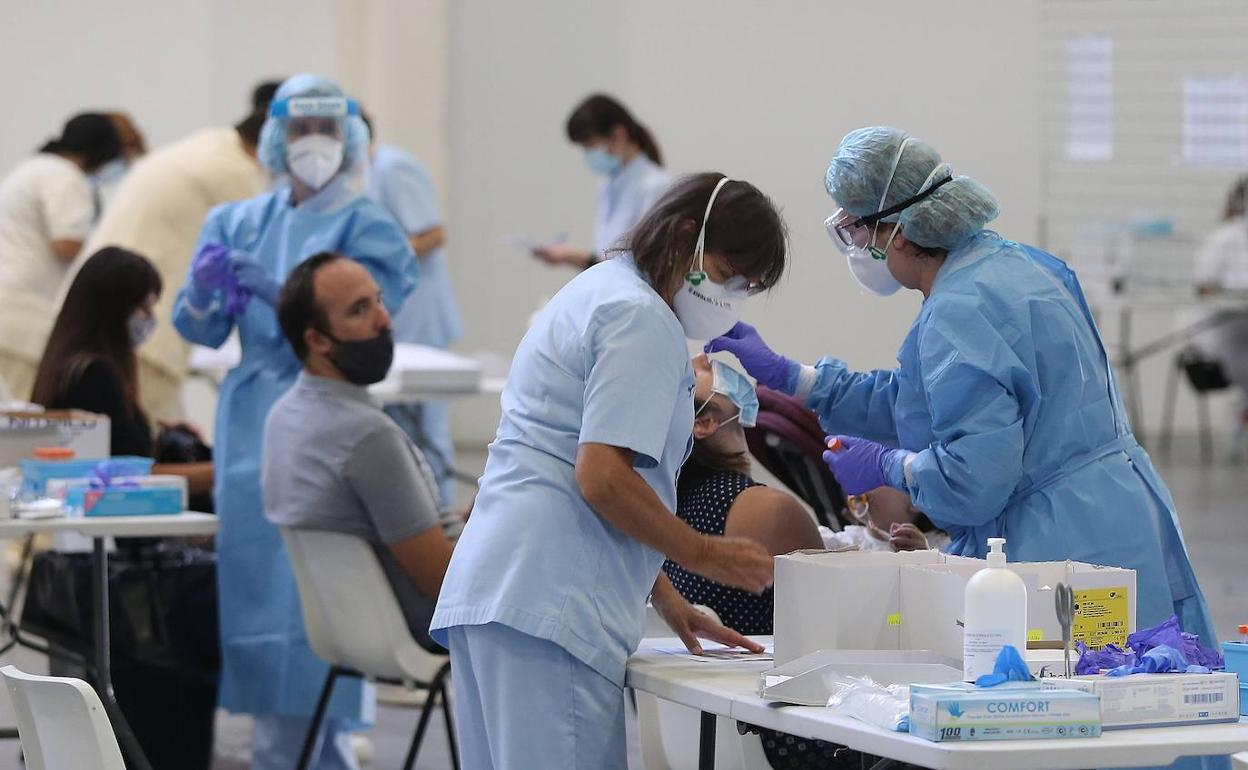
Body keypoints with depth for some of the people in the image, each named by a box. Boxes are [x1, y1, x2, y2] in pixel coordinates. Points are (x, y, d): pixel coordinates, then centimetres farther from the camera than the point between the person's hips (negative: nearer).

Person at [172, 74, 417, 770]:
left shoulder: (368, 228, -1)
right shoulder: (238, 222, 13)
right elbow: (200, 331, 8)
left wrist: (267, 288, -27)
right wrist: (206, 291, -15)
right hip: (253, 426, 5)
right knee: (255, 585, 2)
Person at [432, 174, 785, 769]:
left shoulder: (600, 291, 25)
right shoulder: (641, 318, -7)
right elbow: (603, 477, -17)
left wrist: (666, 599, 28)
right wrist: (703, 554, -4)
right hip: (550, 602, -10)